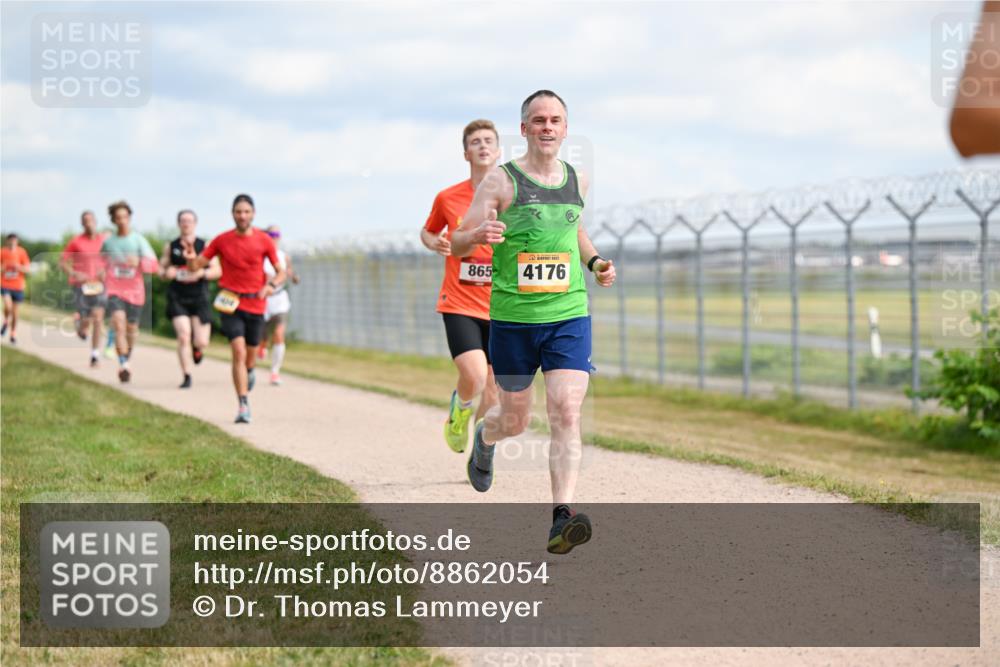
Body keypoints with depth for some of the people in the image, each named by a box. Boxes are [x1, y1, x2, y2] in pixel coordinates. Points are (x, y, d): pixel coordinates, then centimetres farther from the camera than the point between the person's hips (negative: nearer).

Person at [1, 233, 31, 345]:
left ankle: (13, 335, 24)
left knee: (15, 311, 7)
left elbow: (27, 268, -3)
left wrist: (18, 267, -21)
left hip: (18, 286, 1)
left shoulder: (22, 252, -4)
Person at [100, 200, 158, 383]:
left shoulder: (139, 240, -2)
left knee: (132, 328, 12)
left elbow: (153, 264, -10)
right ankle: (123, 366, -23)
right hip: (114, 290, 0)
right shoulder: (108, 242, 5)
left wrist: (139, 262, -29)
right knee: (119, 325, -19)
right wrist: (102, 271, 3)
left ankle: (127, 359, 40)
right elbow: (103, 261, 24)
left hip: (135, 291, 0)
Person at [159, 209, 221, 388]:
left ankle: (196, 350, 35)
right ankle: (186, 377, -4)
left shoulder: (204, 246, 3)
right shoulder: (170, 247, 8)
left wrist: (201, 273, -18)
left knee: (201, 343, -4)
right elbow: (161, 269, 13)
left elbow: (217, 271, 0)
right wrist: (166, 273, -10)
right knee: (183, 335, -15)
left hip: (199, 298, 0)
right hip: (177, 298, 0)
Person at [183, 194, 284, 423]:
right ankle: (243, 407, -16)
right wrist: (191, 258, -21)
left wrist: (271, 285, -16)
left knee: (250, 355, 12)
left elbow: (281, 272, 5)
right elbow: (196, 266, 3)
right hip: (231, 303, -1)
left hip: (256, 305, 2)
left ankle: (249, 372, 50)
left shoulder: (264, 241, 0)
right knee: (238, 352, -16)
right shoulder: (222, 240, 0)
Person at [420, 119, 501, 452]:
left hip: (499, 308, 2)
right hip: (459, 304, -2)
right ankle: (460, 409, 14)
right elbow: (427, 232, 18)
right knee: (474, 378, -22)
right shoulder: (447, 198, 0)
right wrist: (435, 243, -4)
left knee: (492, 389, 5)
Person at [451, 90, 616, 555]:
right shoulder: (501, 181, -4)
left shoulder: (577, 181, 9)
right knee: (514, 420, 12)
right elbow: (455, 245, -5)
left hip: (570, 315, 2)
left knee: (566, 413, -15)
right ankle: (484, 438, 48)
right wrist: (478, 233, -28)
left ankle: (561, 518, -18)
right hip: (512, 319, -2)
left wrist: (595, 262, 11)